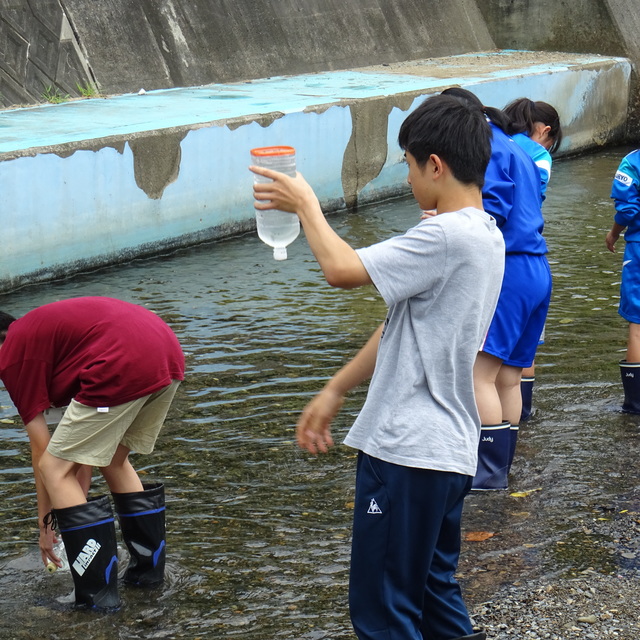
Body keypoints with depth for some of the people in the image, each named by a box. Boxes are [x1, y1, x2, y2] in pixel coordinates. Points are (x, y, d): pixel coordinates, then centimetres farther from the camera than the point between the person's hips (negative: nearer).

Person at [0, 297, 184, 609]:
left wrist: (46, 522, 22)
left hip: (125, 367, -9)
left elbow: (40, 447, 12)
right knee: (114, 460, 29)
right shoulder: (44, 327, 33)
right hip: (169, 354, 9)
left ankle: (97, 591, 5)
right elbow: (84, 438, 35)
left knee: (55, 470, 5)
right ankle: (148, 567, 34)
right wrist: (80, 495, 40)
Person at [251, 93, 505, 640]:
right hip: (450, 448, 10)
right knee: (435, 594, 20)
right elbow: (402, 328, 14)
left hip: (407, 451, -10)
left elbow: (343, 269, -22)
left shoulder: (447, 236, -20)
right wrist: (335, 391, 16)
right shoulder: (485, 236, 11)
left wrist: (305, 204, -4)